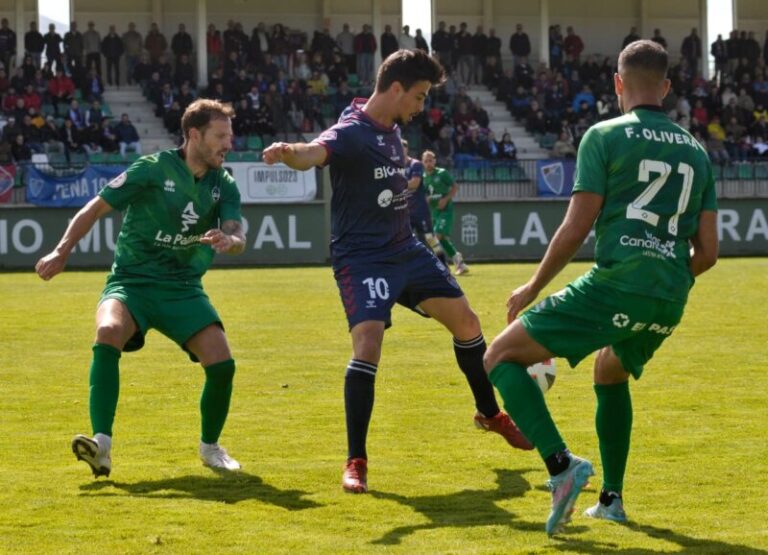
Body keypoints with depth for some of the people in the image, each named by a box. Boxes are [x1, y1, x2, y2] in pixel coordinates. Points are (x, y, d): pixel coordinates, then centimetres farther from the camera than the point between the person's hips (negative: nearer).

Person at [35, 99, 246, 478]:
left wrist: (228, 241, -34)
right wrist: (62, 252, -13)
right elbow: (96, 208, -4)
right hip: (131, 282, -3)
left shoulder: (224, 186, 3)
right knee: (108, 333, -35)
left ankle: (210, 446, 15)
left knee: (221, 364, -14)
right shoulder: (153, 169, -9)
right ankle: (101, 445, -38)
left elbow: (238, 238, -10)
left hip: (183, 289, 3)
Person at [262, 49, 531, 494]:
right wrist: (289, 153, -66)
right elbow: (314, 153, -46)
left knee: (465, 320, 15)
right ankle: (356, 461, -13)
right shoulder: (350, 133, -22)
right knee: (368, 344, -24)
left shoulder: (393, 129, 4)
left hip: (406, 249, 9)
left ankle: (490, 414, 39)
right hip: (362, 258, -9)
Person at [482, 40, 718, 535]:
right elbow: (708, 253, 14)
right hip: (670, 303, 6)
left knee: (501, 356, 2)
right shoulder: (696, 151, 16)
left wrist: (534, 287, 7)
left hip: (615, 286, -6)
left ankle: (562, 465, -16)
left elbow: (576, 229, -6)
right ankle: (611, 499, 33)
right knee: (610, 374, 35)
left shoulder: (604, 137, 0)